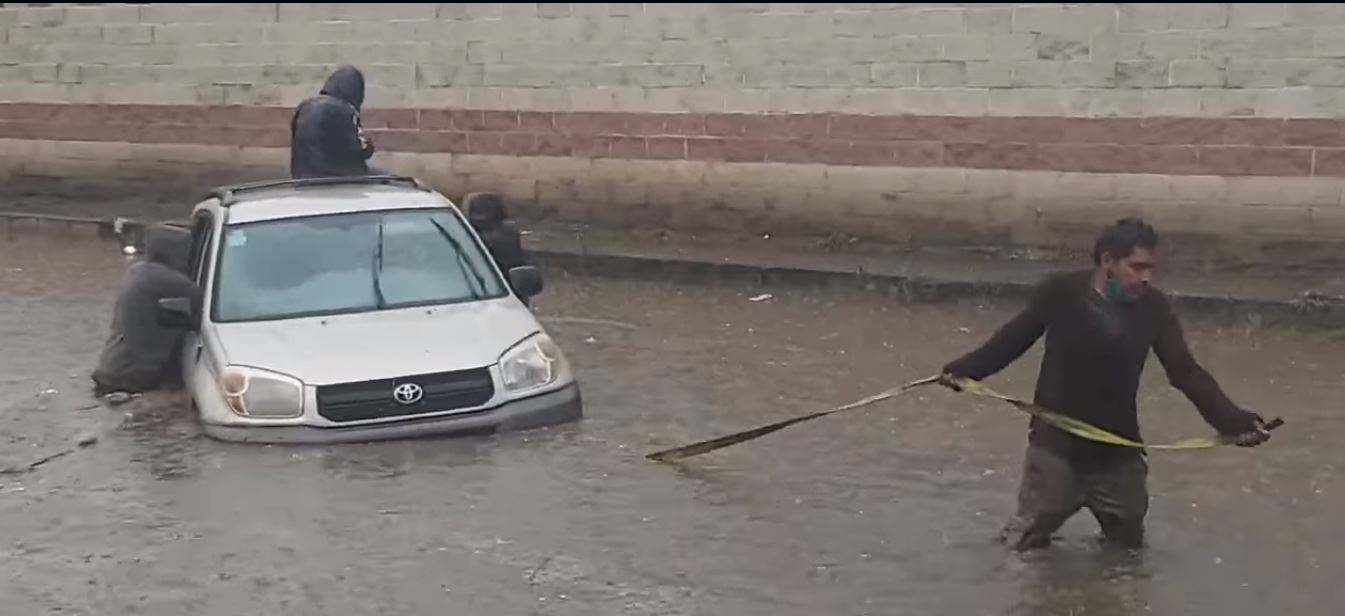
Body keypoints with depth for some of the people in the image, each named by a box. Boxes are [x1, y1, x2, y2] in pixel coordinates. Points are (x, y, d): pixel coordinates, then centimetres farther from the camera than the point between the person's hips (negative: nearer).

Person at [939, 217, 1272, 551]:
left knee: (1129, 546, 15)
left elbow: (1186, 372, -7)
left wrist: (1234, 421, -17)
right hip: (1056, 443, -3)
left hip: (1118, 450, 3)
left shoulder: (1154, 308, -8)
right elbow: (1012, 340, -2)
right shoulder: (1059, 293, -16)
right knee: (1026, 543, 7)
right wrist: (962, 370, -10)